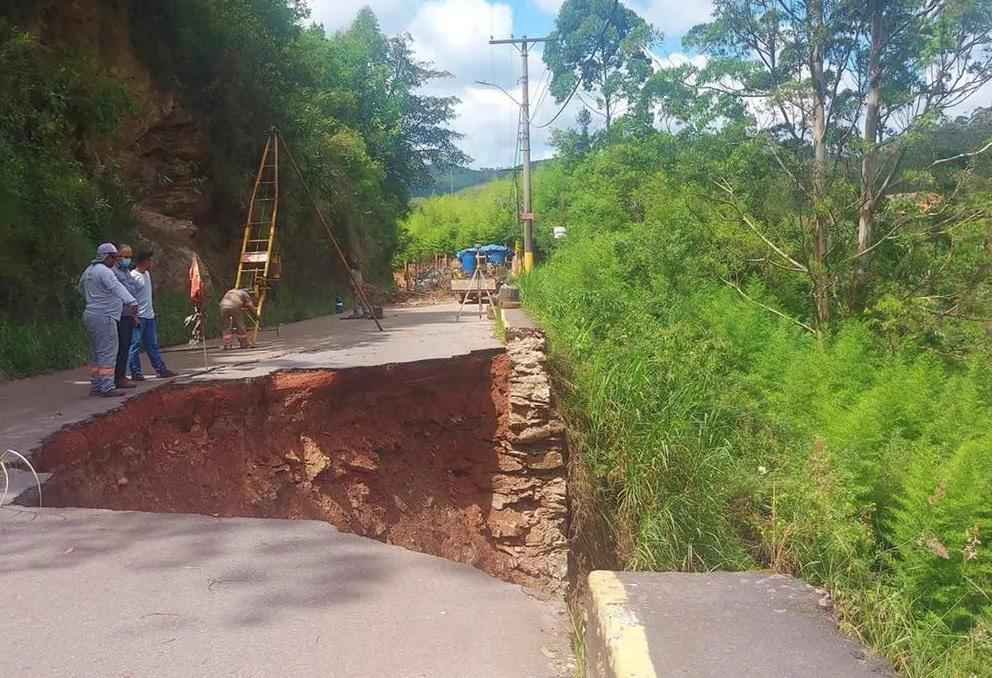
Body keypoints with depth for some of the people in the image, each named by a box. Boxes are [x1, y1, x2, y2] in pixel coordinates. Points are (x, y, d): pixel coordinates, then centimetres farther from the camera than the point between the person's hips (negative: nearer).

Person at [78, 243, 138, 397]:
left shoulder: (89, 270, 17)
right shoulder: (104, 271, -14)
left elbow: (82, 287, 35)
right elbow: (117, 287, -31)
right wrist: (132, 302, -45)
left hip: (91, 315, 10)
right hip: (103, 317, -10)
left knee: (96, 353, 14)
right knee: (108, 353, -11)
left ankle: (95, 386, 19)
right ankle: (107, 387, -13)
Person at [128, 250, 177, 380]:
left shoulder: (147, 274, 13)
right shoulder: (133, 276, -14)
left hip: (149, 316, 9)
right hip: (138, 317, -9)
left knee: (153, 345, 13)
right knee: (136, 345, -3)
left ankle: (161, 369, 17)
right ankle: (135, 373, 1)